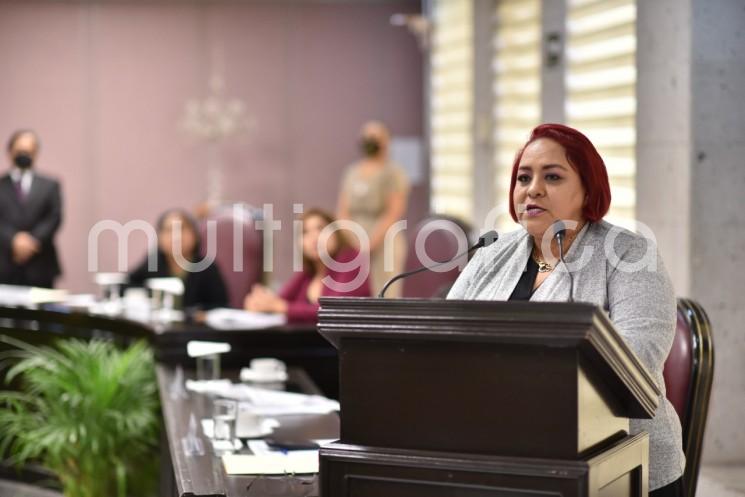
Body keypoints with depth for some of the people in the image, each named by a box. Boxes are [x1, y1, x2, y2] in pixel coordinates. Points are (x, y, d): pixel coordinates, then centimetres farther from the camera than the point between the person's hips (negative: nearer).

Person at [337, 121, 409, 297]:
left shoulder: (394, 174, -2)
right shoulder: (352, 172, 17)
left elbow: (394, 214, -10)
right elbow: (343, 212, 15)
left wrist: (371, 243, -16)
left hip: (384, 244, -6)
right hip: (354, 247, 6)